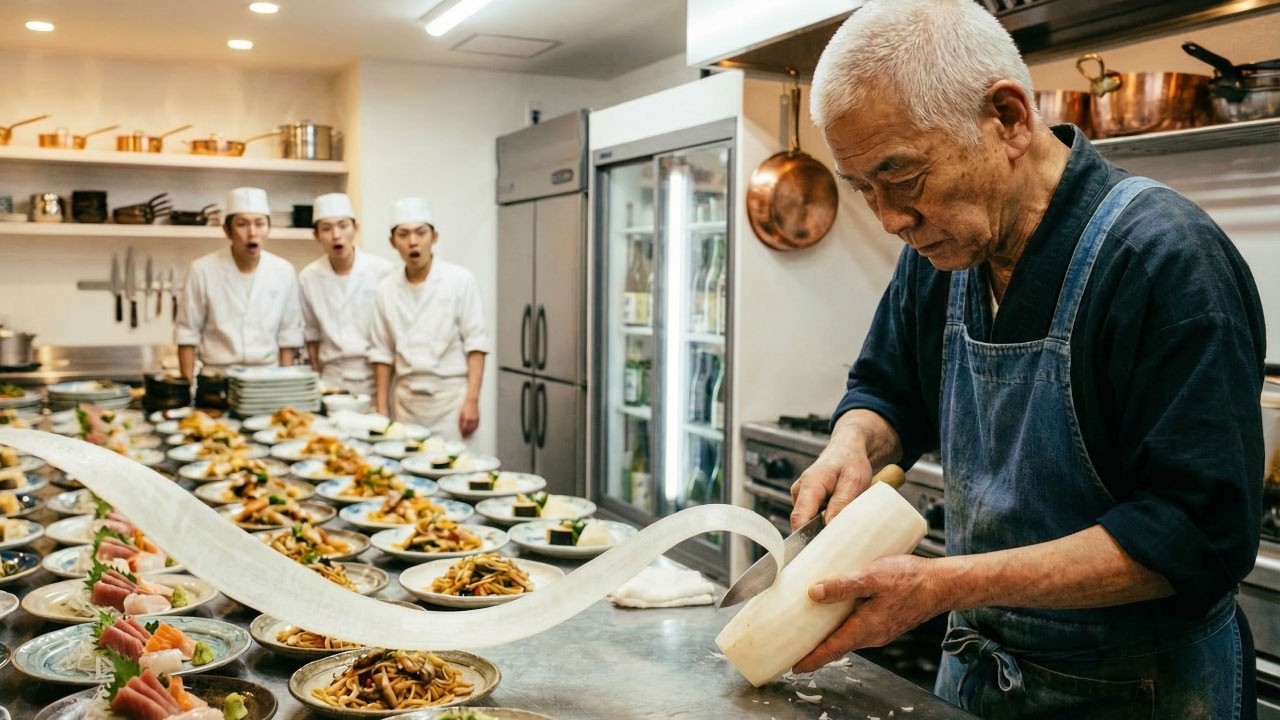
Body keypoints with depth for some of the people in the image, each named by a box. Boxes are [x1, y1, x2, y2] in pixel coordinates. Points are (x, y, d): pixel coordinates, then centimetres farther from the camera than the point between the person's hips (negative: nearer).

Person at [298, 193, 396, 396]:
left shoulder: (384, 271, -9)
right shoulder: (308, 277, 0)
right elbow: (312, 334, 12)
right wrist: (319, 381, 11)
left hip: (377, 378, -2)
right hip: (333, 381, 2)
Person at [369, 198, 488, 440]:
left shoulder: (460, 280, -4)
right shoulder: (386, 289, 6)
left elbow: (475, 344, -6)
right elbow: (383, 352, 10)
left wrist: (472, 400, -12)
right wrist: (381, 408, 6)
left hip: (450, 396, -3)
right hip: (406, 399, 3)